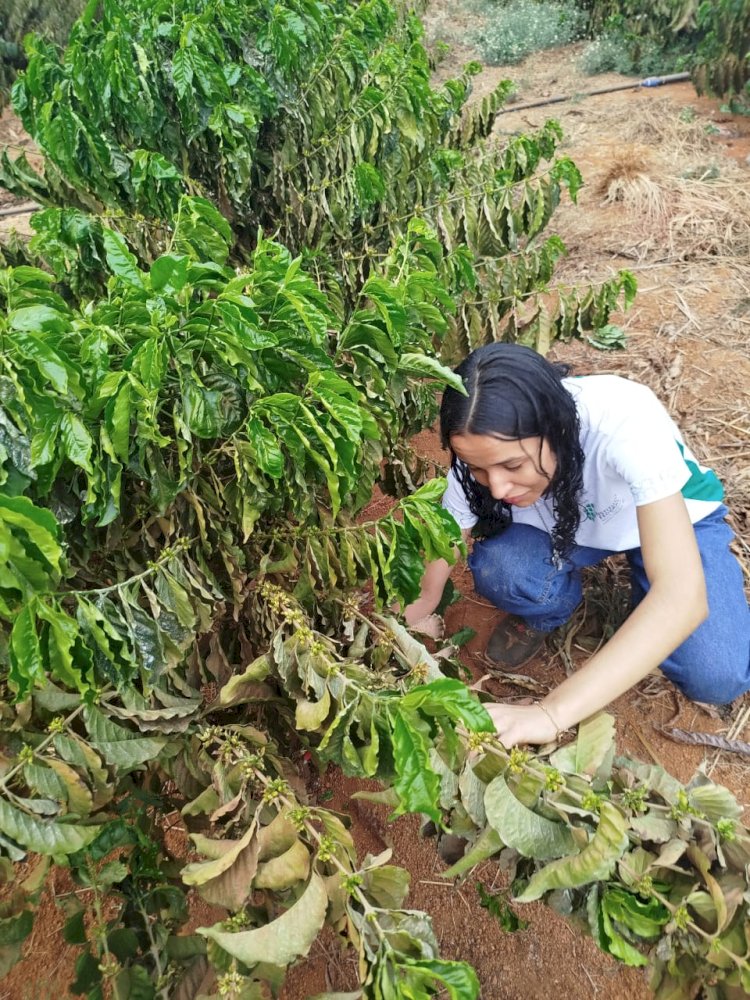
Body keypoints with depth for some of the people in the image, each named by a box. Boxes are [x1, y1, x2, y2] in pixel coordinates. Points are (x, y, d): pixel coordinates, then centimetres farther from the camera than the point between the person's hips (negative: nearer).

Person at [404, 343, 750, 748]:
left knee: (717, 678, -24)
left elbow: (685, 595, -46)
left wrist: (551, 712, -52)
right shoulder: (483, 451, -26)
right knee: (496, 569, -30)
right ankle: (542, 613, 5)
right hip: (563, 527, 2)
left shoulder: (626, 420, -39)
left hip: (671, 518, -1)